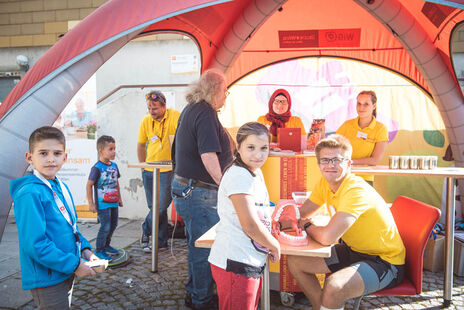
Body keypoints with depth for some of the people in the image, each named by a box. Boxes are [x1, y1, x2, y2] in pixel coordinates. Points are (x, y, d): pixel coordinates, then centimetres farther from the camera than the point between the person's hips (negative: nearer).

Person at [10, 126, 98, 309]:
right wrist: (74, 265, -21)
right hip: (47, 279, -9)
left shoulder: (61, 187, 6)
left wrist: (85, 249, 2)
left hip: (66, 273, 9)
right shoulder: (30, 194, -22)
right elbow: (34, 244, -26)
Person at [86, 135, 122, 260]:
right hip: (102, 204, -7)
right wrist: (91, 203, -13)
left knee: (113, 225, 16)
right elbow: (89, 185, -12)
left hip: (113, 203, 7)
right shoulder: (97, 168, -14)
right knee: (105, 227, -4)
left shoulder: (114, 166, 7)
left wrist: (119, 198, 21)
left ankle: (106, 245, 35)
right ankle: (99, 250, 13)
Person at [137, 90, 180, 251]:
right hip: (149, 171, 5)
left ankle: (146, 230, 21)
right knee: (154, 207, 10)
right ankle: (161, 241, 24)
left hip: (167, 170, -4)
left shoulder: (175, 116, -10)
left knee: (161, 206, -6)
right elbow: (141, 145, 15)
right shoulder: (146, 121, 5)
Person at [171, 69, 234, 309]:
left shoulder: (190, 110, 15)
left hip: (185, 188, 11)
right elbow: (208, 155, -26)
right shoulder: (205, 112, -17)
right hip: (199, 193, -11)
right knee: (204, 249, 3)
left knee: (197, 246, 20)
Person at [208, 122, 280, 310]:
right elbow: (251, 227, -20)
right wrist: (275, 246, -5)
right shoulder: (239, 176, -19)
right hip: (235, 264, -9)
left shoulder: (256, 173, 12)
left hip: (252, 262, 9)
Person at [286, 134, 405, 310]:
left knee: (333, 287, -33)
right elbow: (302, 213, 7)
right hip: (354, 250, 8)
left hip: (385, 262, -8)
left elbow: (327, 237, -36)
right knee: (295, 262, 3)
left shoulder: (356, 191, -29)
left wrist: (307, 226, -15)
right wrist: (279, 223, -16)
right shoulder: (325, 183, -3)